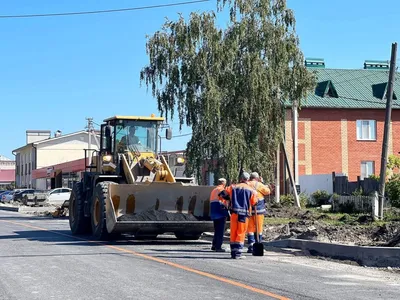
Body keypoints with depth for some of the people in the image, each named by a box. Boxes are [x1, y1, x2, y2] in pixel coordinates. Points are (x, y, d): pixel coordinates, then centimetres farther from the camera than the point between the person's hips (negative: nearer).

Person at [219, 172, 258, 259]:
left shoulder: (233, 187, 5)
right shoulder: (251, 190, 1)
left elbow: (222, 194, 7)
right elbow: (254, 202, 5)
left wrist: (230, 198, 23)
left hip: (234, 212, 2)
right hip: (244, 213, -2)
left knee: (233, 232, 10)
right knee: (241, 233, 2)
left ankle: (233, 252, 13)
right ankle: (238, 253, -3)